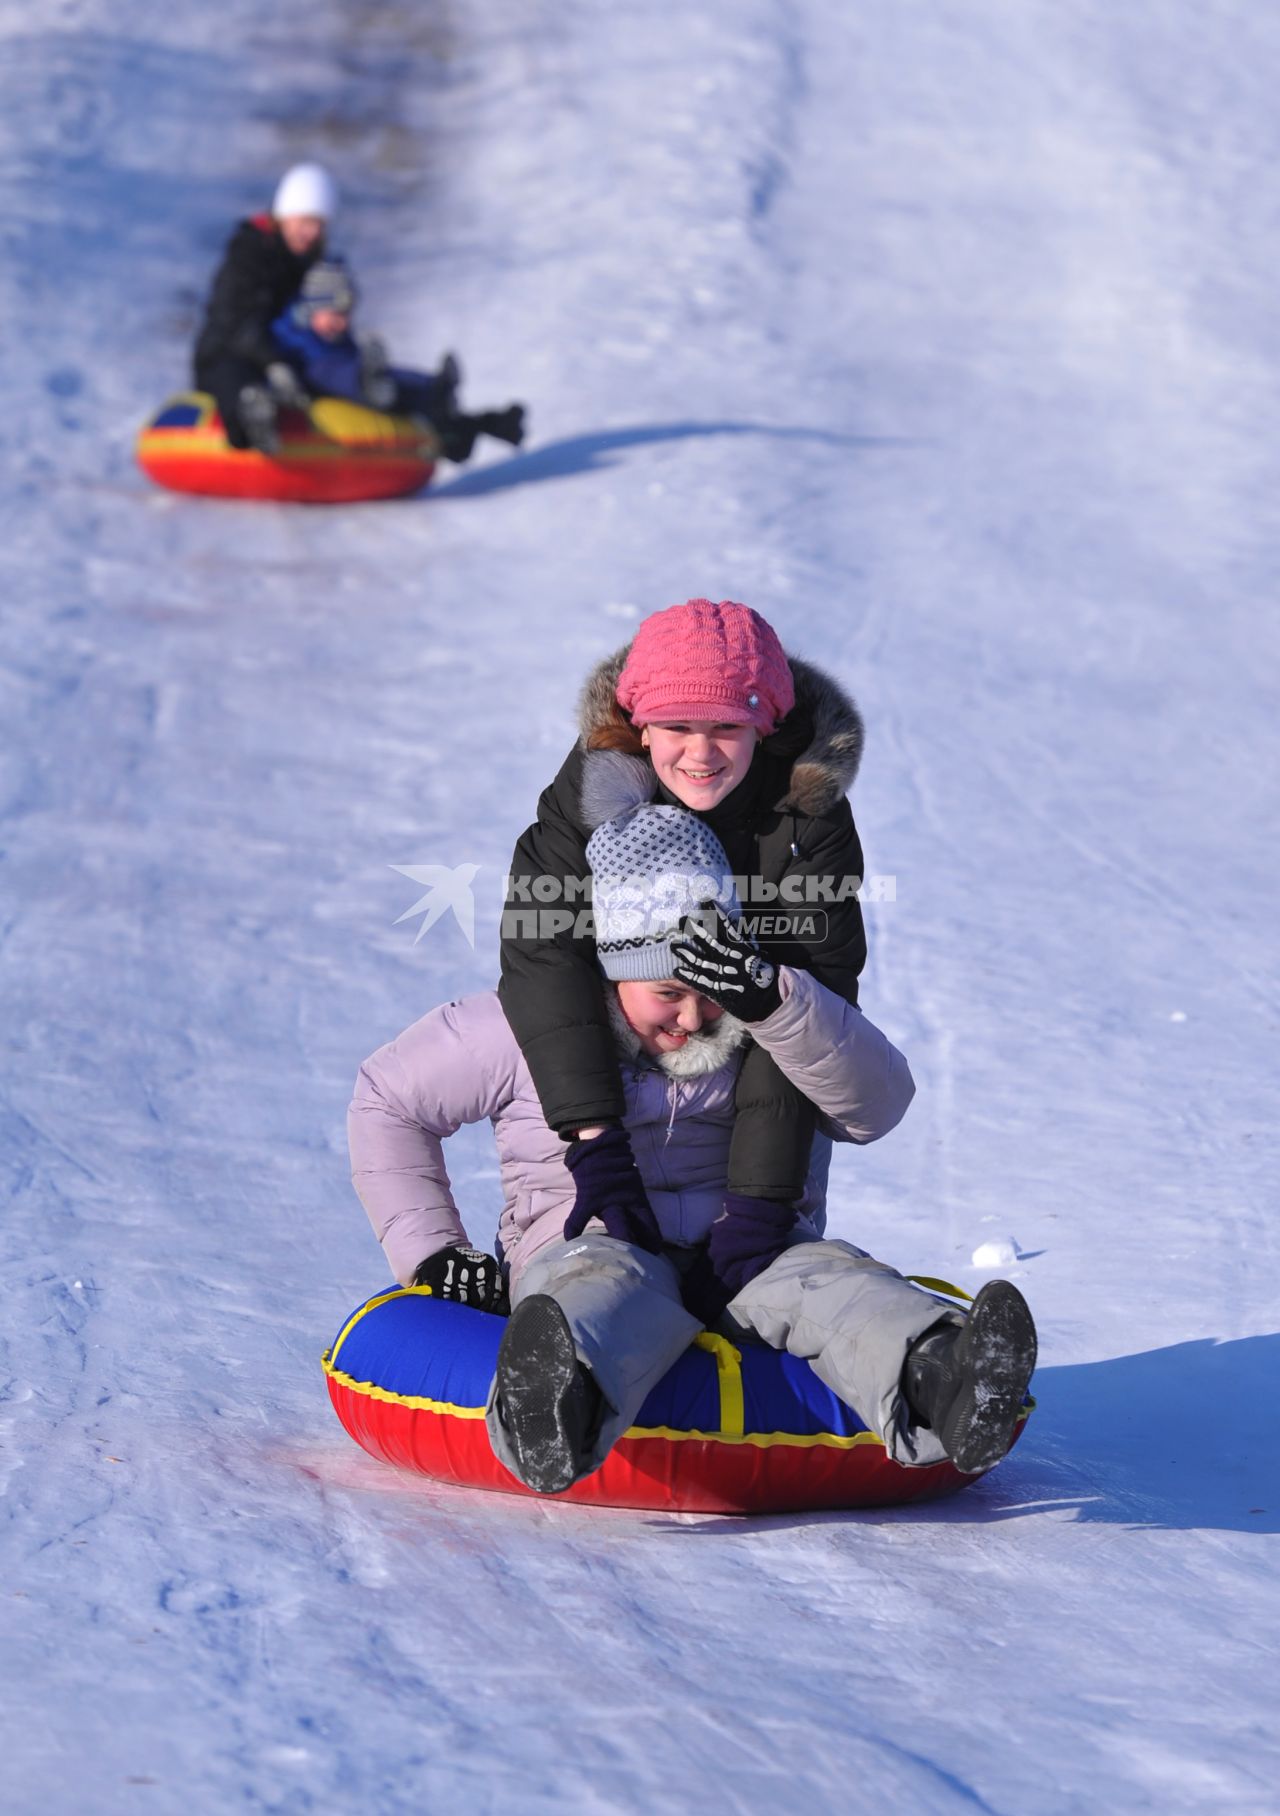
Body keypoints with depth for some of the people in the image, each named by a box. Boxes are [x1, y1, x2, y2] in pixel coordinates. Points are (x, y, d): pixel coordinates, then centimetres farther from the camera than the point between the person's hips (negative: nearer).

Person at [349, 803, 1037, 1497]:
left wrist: (771, 1004, -25)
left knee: (831, 1280, -32)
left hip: (748, 1255, 3)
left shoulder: (773, 1022, 6)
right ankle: (551, 1418, -78)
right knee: (607, 1288, -40)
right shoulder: (526, 1026, 2)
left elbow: (877, 1102, -10)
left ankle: (937, 1385, -67)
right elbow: (387, 1100, 12)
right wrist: (431, 1249, 2)